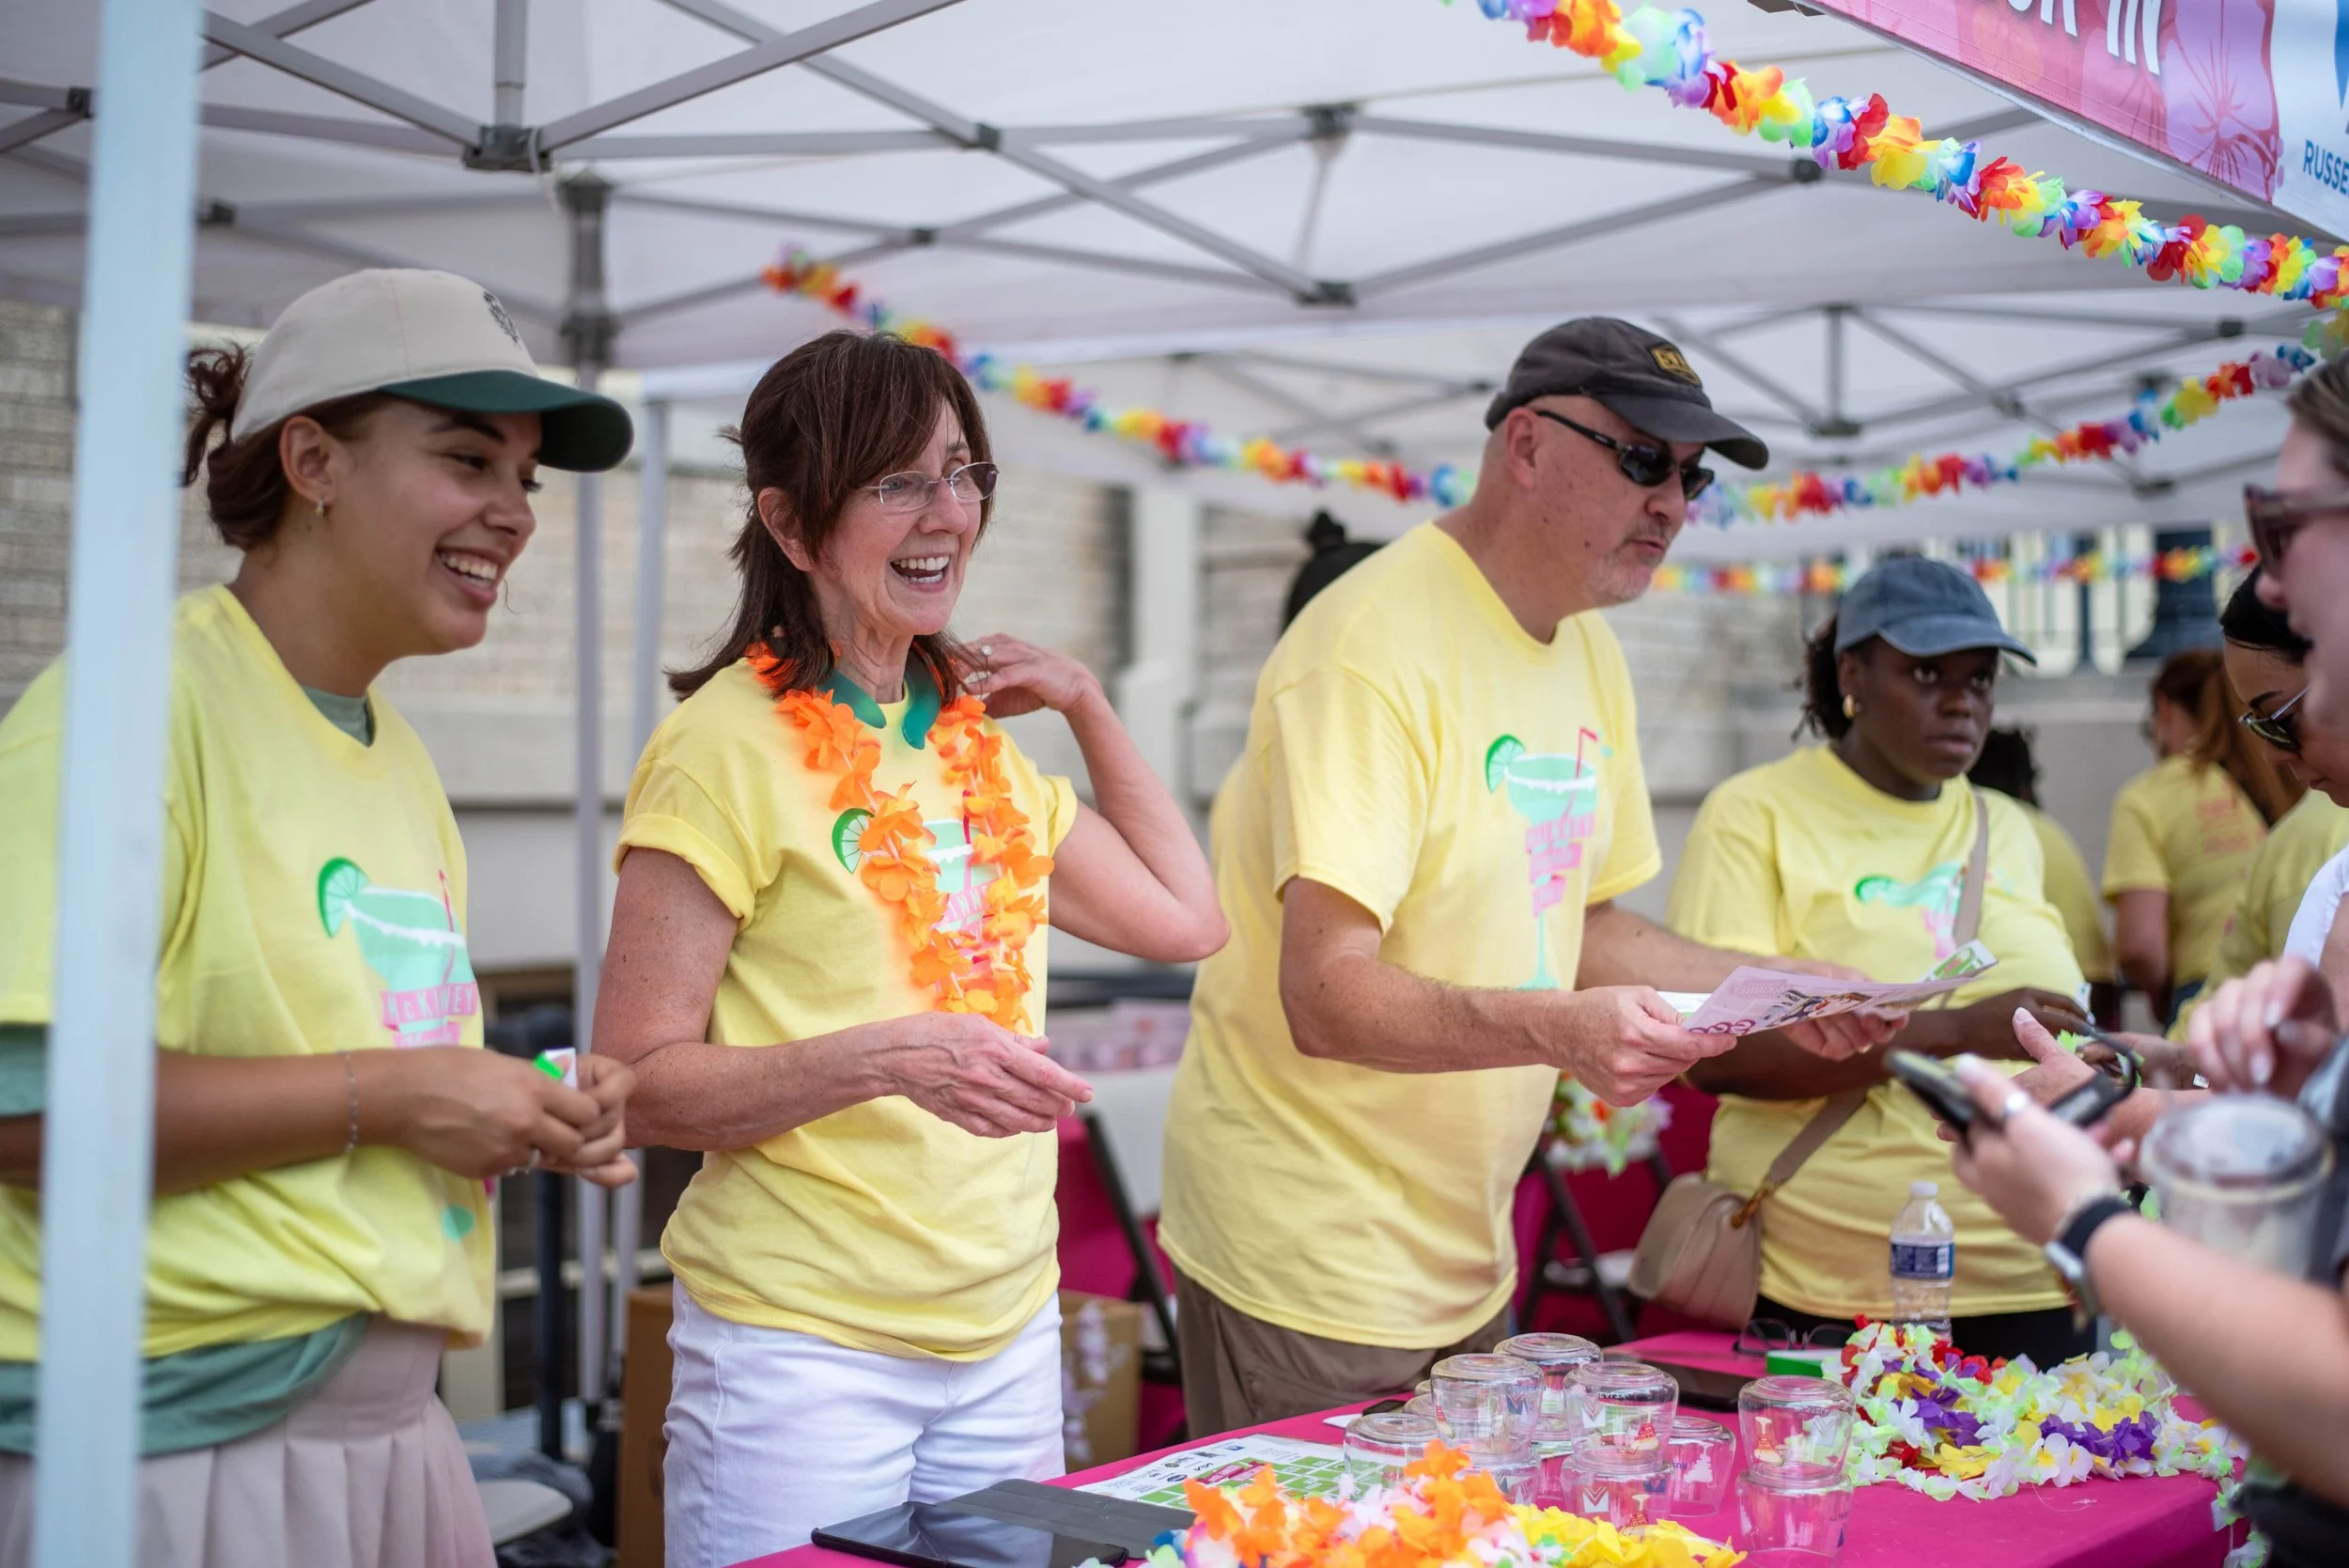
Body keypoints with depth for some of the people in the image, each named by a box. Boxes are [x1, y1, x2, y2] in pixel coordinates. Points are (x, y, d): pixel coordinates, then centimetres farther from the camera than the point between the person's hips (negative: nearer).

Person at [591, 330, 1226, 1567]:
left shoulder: (979, 738, 10)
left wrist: (1087, 705, 10)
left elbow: (1183, 919, 16)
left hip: (1009, 1335, 7)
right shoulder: (728, 745, -12)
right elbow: (636, 1084, -14)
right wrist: (888, 1059, -27)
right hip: (803, 1349, -6)